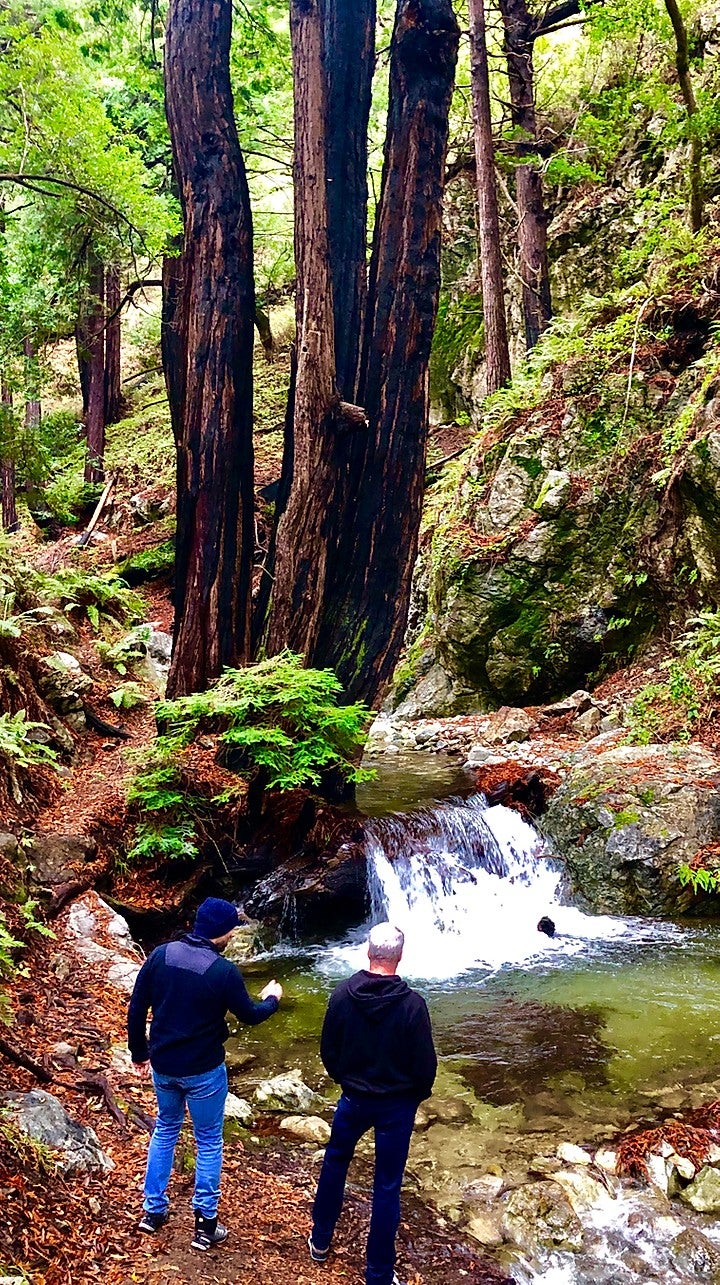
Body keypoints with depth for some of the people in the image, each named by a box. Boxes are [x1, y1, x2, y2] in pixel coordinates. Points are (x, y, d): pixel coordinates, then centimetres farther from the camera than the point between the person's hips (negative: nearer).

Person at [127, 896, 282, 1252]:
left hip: (162, 1065, 5)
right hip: (203, 1070, -4)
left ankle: (153, 1210, 33)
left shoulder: (161, 955, -8)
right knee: (208, 1142, 13)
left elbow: (136, 1010, -2)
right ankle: (205, 1225, 20)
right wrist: (271, 999, 16)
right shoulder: (225, 971, -20)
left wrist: (140, 1053, 12)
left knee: (165, 1130, 25)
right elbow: (250, 1016, -5)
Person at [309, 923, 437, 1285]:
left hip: (353, 1098, 3)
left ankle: (320, 1241, 41)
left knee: (335, 1163, 26)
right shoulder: (412, 1004, -22)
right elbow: (425, 1063, -14)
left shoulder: (342, 994, -14)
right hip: (397, 1105, -2)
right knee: (387, 1187, 10)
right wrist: (418, 1094, 6)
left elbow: (327, 1048, -2)